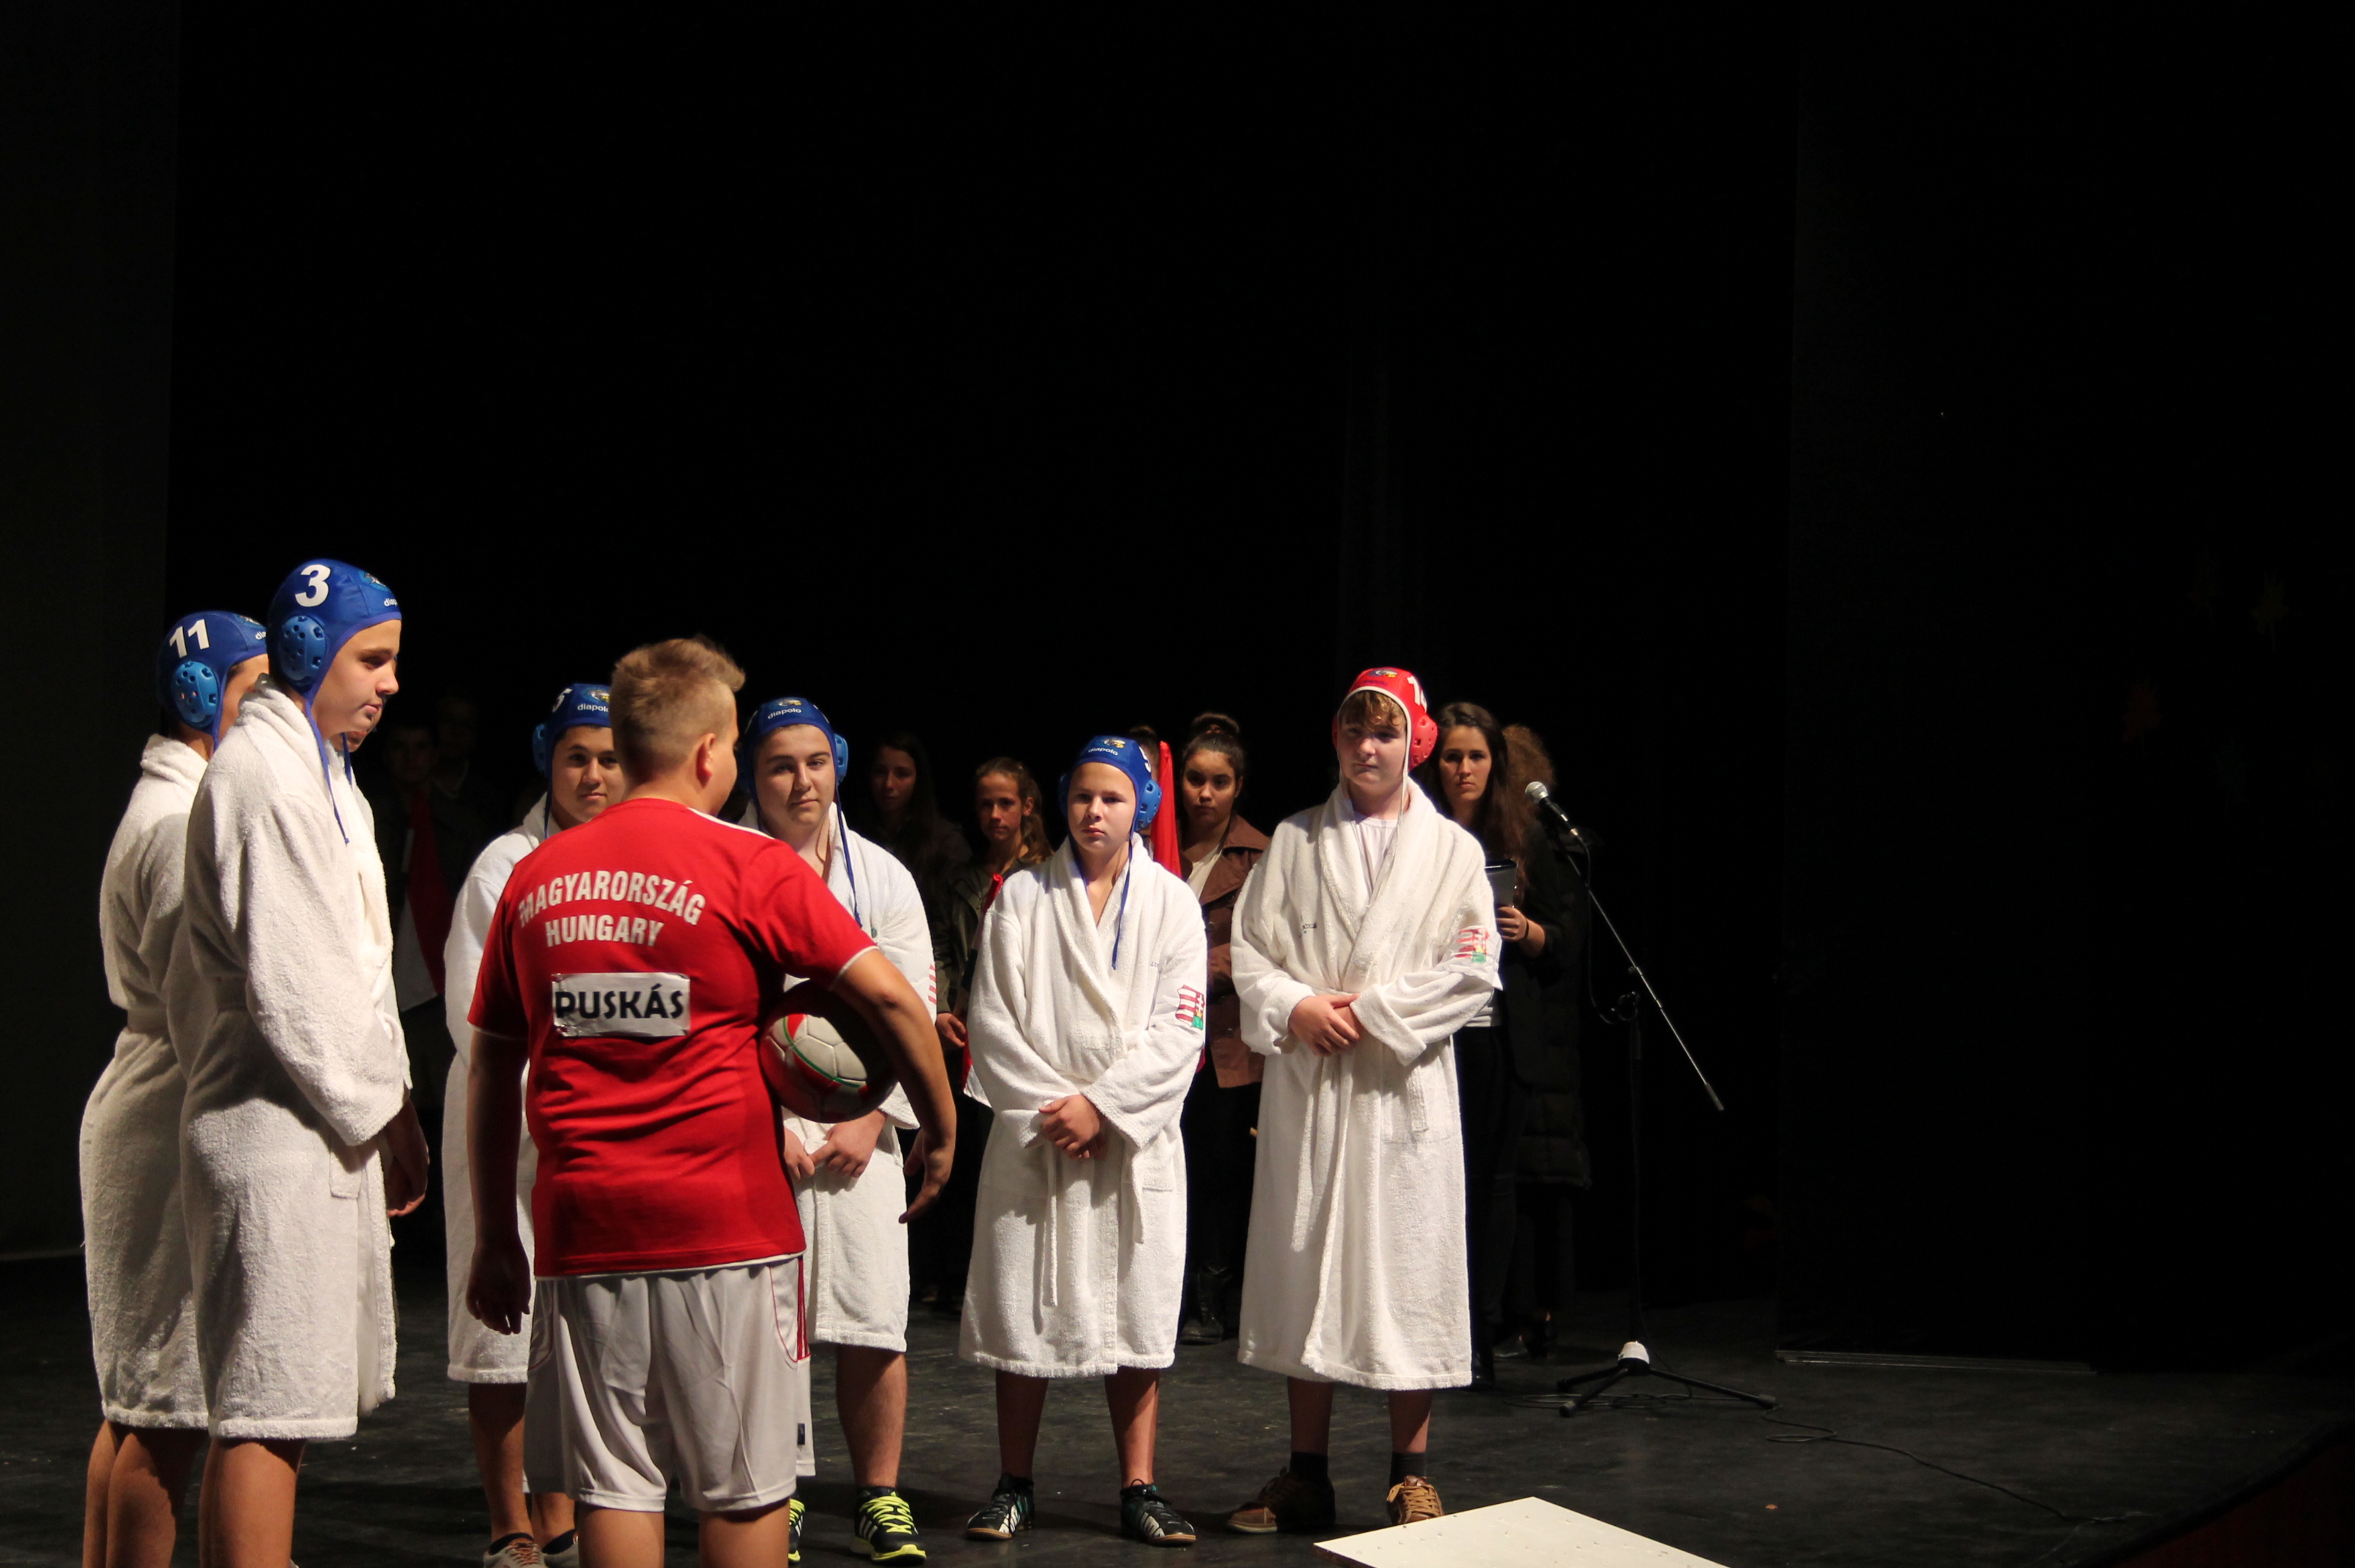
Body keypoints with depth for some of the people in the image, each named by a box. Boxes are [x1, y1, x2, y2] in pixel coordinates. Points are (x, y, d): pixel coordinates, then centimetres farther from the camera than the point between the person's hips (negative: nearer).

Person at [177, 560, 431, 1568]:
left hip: (331, 1127, 10)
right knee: (265, 1409, -9)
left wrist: (386, 1100, 12)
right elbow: (286, 983, -18)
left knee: (291, 1403, 14)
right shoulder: (261, 775, -13)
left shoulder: (318, 773, 20)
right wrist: (374, 1112, -10)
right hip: (279, 1134, -10)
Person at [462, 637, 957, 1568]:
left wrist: (495, 1237, 17)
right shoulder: (749, 866, -5)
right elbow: (889, 999, -10)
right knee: (746, 1487, 6)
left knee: (613, 1489, 7)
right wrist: (941, 1131, 4)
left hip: (582, 1235, 4)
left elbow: (490, 1070, 11)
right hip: (728, 1221, -4)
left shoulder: (534, 878, 8)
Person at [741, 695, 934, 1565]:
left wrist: (873, 1119, -2)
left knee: (875, 1325, -3)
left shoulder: (880, 874, 12)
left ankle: (880, 1496, 9)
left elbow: (911, 1010, 9)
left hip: (858, 1129, 2)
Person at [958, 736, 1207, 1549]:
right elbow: (992, 1017, 0)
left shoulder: (1171, 903, 5)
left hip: (1134, 1138, 0)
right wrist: (1050, 1105, -9)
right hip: (1033, 1136, 0)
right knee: (1022, 1310, 3)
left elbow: (1177, 1030, -2)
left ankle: (1140, 1490, 9)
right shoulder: (1021, 896, 5)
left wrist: (1101, 1105, -11)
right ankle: (1014, 1487, 13)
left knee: (1138, 1314, 2)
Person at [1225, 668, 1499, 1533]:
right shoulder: (1293, 840, 11)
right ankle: (1307, 1474, 13)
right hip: (1305, 1085, 2)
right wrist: (1296, 1007, -11)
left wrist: (1371, 1011, -11)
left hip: (1404, 1087, -2)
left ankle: (1412, 1476, 8)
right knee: (1304, 1266, 4)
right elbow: (1247, 949, 7)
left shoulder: (1452, 849, 5)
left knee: (1408, 1266, -2)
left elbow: (1472, 969, -3)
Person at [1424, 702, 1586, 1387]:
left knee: (1492, 1182, 3)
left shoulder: (1522, 843, 11)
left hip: (1503, 1039, 2)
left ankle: (1480, 1335, 8)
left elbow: (1566, 944, 13)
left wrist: (1527, 931, -6)